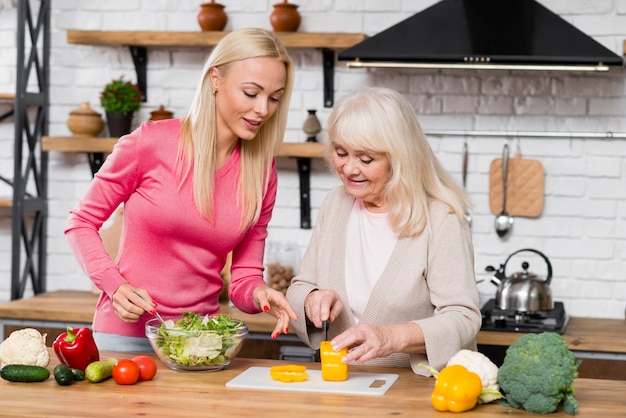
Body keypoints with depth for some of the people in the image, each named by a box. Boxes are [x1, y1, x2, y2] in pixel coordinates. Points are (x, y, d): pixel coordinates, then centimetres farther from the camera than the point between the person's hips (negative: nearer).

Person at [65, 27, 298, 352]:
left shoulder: (262, 173, 0)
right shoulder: (150, 142, -10)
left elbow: (244, 279, 6)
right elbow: (81, 223, 0)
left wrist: (257, 295, -16)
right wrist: (115, 285, -15)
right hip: (125, 334, -3)